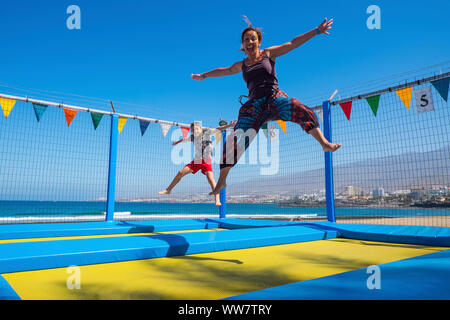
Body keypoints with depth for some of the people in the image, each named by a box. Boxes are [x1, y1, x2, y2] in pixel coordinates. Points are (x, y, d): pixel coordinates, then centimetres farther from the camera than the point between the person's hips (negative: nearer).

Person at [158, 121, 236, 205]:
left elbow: (218, 129, -12)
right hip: (196, 160, 6)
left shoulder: (206, 132, -4)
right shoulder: (192, 137, 10)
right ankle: (168, 190, 18)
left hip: (206, 160, -5)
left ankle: (217, 200, -24)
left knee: (210, 178, -22)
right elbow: (184, 139, 31)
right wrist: (177, 142, 51)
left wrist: (229, 125, -24)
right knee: (181, 173, 2)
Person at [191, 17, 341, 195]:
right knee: (236, 140, -12)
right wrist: (204, 75, 49)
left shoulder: (269, 53, 13)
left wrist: (317, 31, 7)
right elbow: (225, 70, 37)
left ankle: (325, 144, -22)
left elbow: (293, 43, 11)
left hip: (274, 97, -1)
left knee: (304, 113, -29)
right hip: (254, 104, 1)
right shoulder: (242, 65, 20)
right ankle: (221, 180, -6)